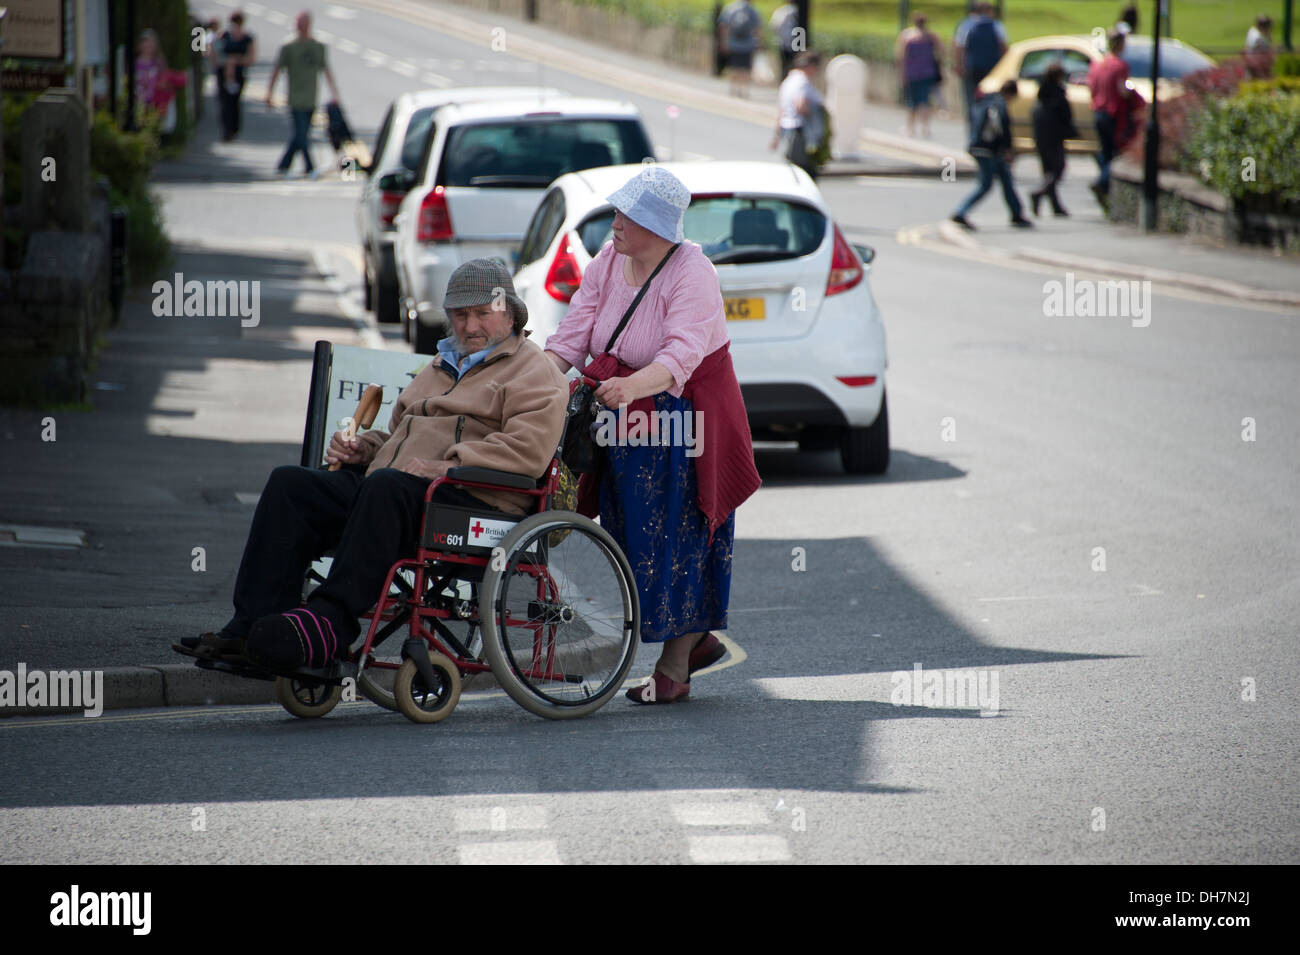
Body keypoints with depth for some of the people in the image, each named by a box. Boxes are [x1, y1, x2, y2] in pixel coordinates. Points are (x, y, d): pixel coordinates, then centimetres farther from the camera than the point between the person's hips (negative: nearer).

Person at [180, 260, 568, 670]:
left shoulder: (534, 372, 6)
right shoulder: (441, 367, 34)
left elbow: (528, 449, -11)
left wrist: (448, 465, -18)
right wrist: (359, 447, 18)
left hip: (470, 500, -8)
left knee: (387, 485, -39)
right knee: (289, 484, -12)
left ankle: (329, 623, -45)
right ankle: (254, 625, -24)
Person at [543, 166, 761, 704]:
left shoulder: (691, 275, -19)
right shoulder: (608, 262, 2)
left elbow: (681, 356, -33)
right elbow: (573, 335, -2)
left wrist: (631, 386, -50)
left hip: (683, 421, -7)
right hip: (625, 419, 7)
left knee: (676, 537, -3)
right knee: (634, 534, 10)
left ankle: (673, 669, 7)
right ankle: (697, 638, 28)